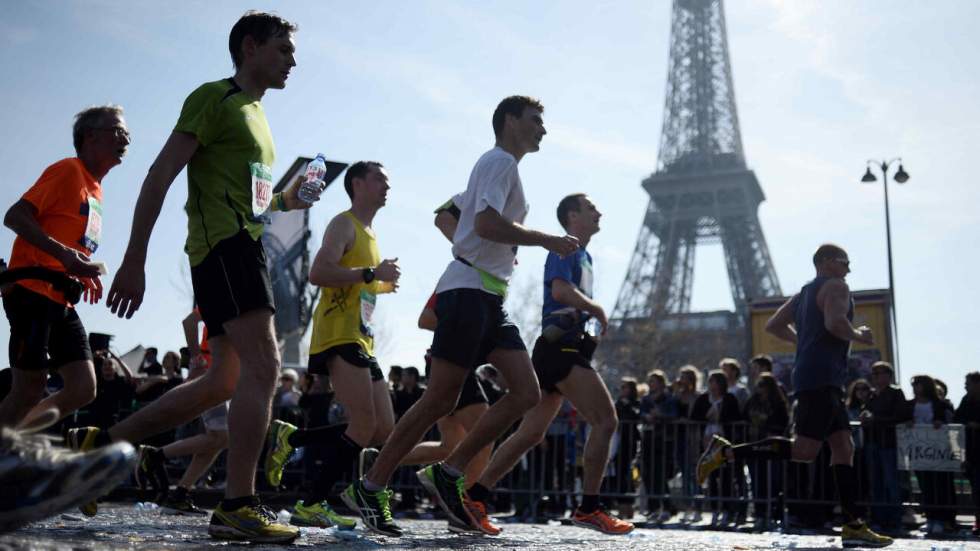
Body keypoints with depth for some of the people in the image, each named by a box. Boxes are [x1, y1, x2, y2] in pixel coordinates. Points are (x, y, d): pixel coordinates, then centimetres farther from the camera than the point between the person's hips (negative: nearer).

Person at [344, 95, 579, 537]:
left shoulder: (501, 166, 25)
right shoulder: (500, 161, -5)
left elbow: (448, 214, 31)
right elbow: (486, 223, -21)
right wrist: (546, 241, -14)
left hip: (489, 299, 10)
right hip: (469, 291, -10)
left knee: (526, 392, -2)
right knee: (439, 401, -9)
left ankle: (448, 474, 2)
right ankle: (368, 488, 2)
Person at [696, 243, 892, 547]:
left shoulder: (804, 293, 24)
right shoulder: (835, 286, -3)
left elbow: (773, 325, 24)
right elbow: (835, 322, -22)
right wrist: (858, 335, -3)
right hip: (821, 378, -10)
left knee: (844, 448, 7)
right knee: (804, 450, -14)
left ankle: (853, 526, 6)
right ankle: (727, 451, -14)